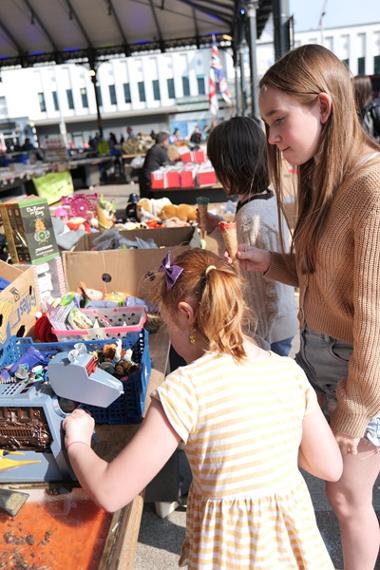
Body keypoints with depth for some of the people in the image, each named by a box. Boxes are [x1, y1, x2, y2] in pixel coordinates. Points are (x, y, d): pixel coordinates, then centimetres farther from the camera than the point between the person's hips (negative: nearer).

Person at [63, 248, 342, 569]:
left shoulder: (186, 388, -24)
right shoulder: (288, 371, -11)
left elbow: (110, 494, -20)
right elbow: (331, 468, 0)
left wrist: (78, 443, -3)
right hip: (293, 533, 4)